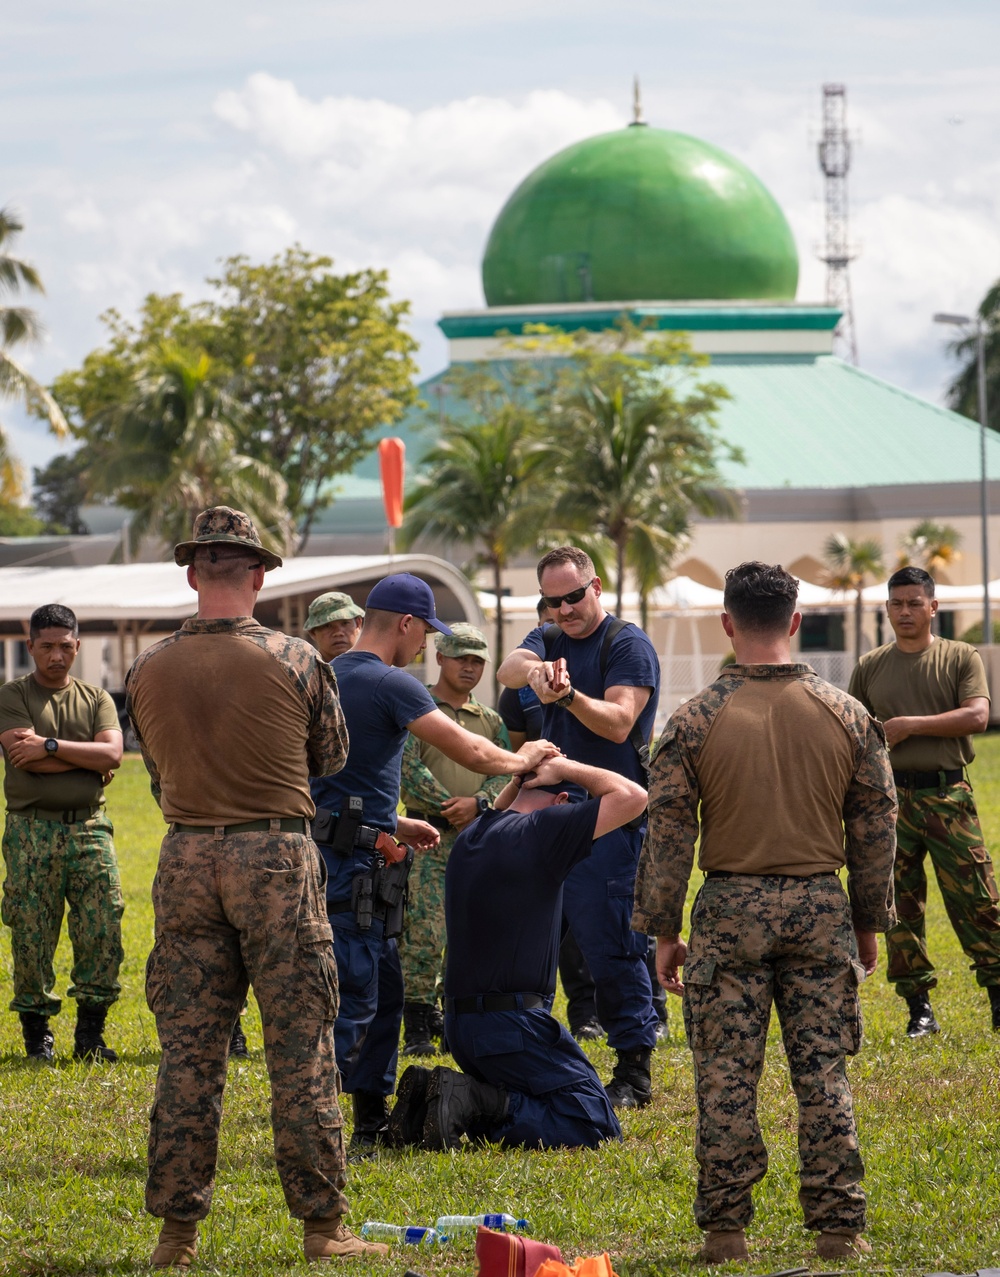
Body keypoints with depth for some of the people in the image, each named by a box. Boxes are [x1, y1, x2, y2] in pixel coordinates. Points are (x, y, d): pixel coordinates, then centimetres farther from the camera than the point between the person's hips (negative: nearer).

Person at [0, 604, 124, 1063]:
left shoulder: (96, 699, 12)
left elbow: (113, 754, -6)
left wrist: (51, 746, -13)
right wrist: (88, 759, -7)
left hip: (90, 828, 3)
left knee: (102, 934, -4)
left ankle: (90, 1035, 5)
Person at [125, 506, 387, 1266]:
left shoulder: (149, 672, 0)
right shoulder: (294, 661, -7)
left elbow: (159, 771, 9)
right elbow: (332, 758, 6)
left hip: (186, 857, 3)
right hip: (276, 857, -3)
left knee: (188, 1052, 7)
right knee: (300, 1049, 3)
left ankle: (178, 1230, 9)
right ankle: (322, 1224, 5)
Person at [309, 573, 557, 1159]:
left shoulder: (330, 677, 16)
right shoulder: (391, 685, -13)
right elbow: (471, 752, -13)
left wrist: (396, 824, 28)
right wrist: (524, 760, 5)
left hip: (332, 843, 10)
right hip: (356, 861, -10)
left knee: (382, 992, 17)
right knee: (353, 998, -8)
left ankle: (374, 1123, 23)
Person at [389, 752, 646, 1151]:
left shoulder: (470, 838, 13)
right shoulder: (541, 831, -12)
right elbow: (632, 796, -12)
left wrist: (519, 776, 27)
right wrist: (565, 769, 0)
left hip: (461, 1024, 9)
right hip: (512, 1025, -9)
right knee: (597, 1127, -6)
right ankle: (477, 1102, -18)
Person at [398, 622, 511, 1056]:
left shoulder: (490, 721, 17)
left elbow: (506, 774, 8)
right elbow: (409, 769, -9)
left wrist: (477, 802, -11)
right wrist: (451, 809, -11)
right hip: (431, 838, -5)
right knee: (424, 933, -11)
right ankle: (416, 1027, -9)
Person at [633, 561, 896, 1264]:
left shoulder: (696, 719, -5)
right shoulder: (846, 715, -1)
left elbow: (669, 831, -3)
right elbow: (875, 827, 5)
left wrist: (664, 930, 5)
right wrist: (869, 923, 15)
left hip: (730, 909, -1)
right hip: (820, 906, 1)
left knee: (726, 1076, 4)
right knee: (825, 1073, 6)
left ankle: (726, 1229, 5)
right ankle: (839, 1227, 5)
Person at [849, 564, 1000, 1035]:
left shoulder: (961, 658, 4)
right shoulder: (870, 667, 11)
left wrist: (911, 724, -13)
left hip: (948, 793, -2)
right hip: (891, 796, 2)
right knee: (900, 905, 2)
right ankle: (919, 1008, 9)